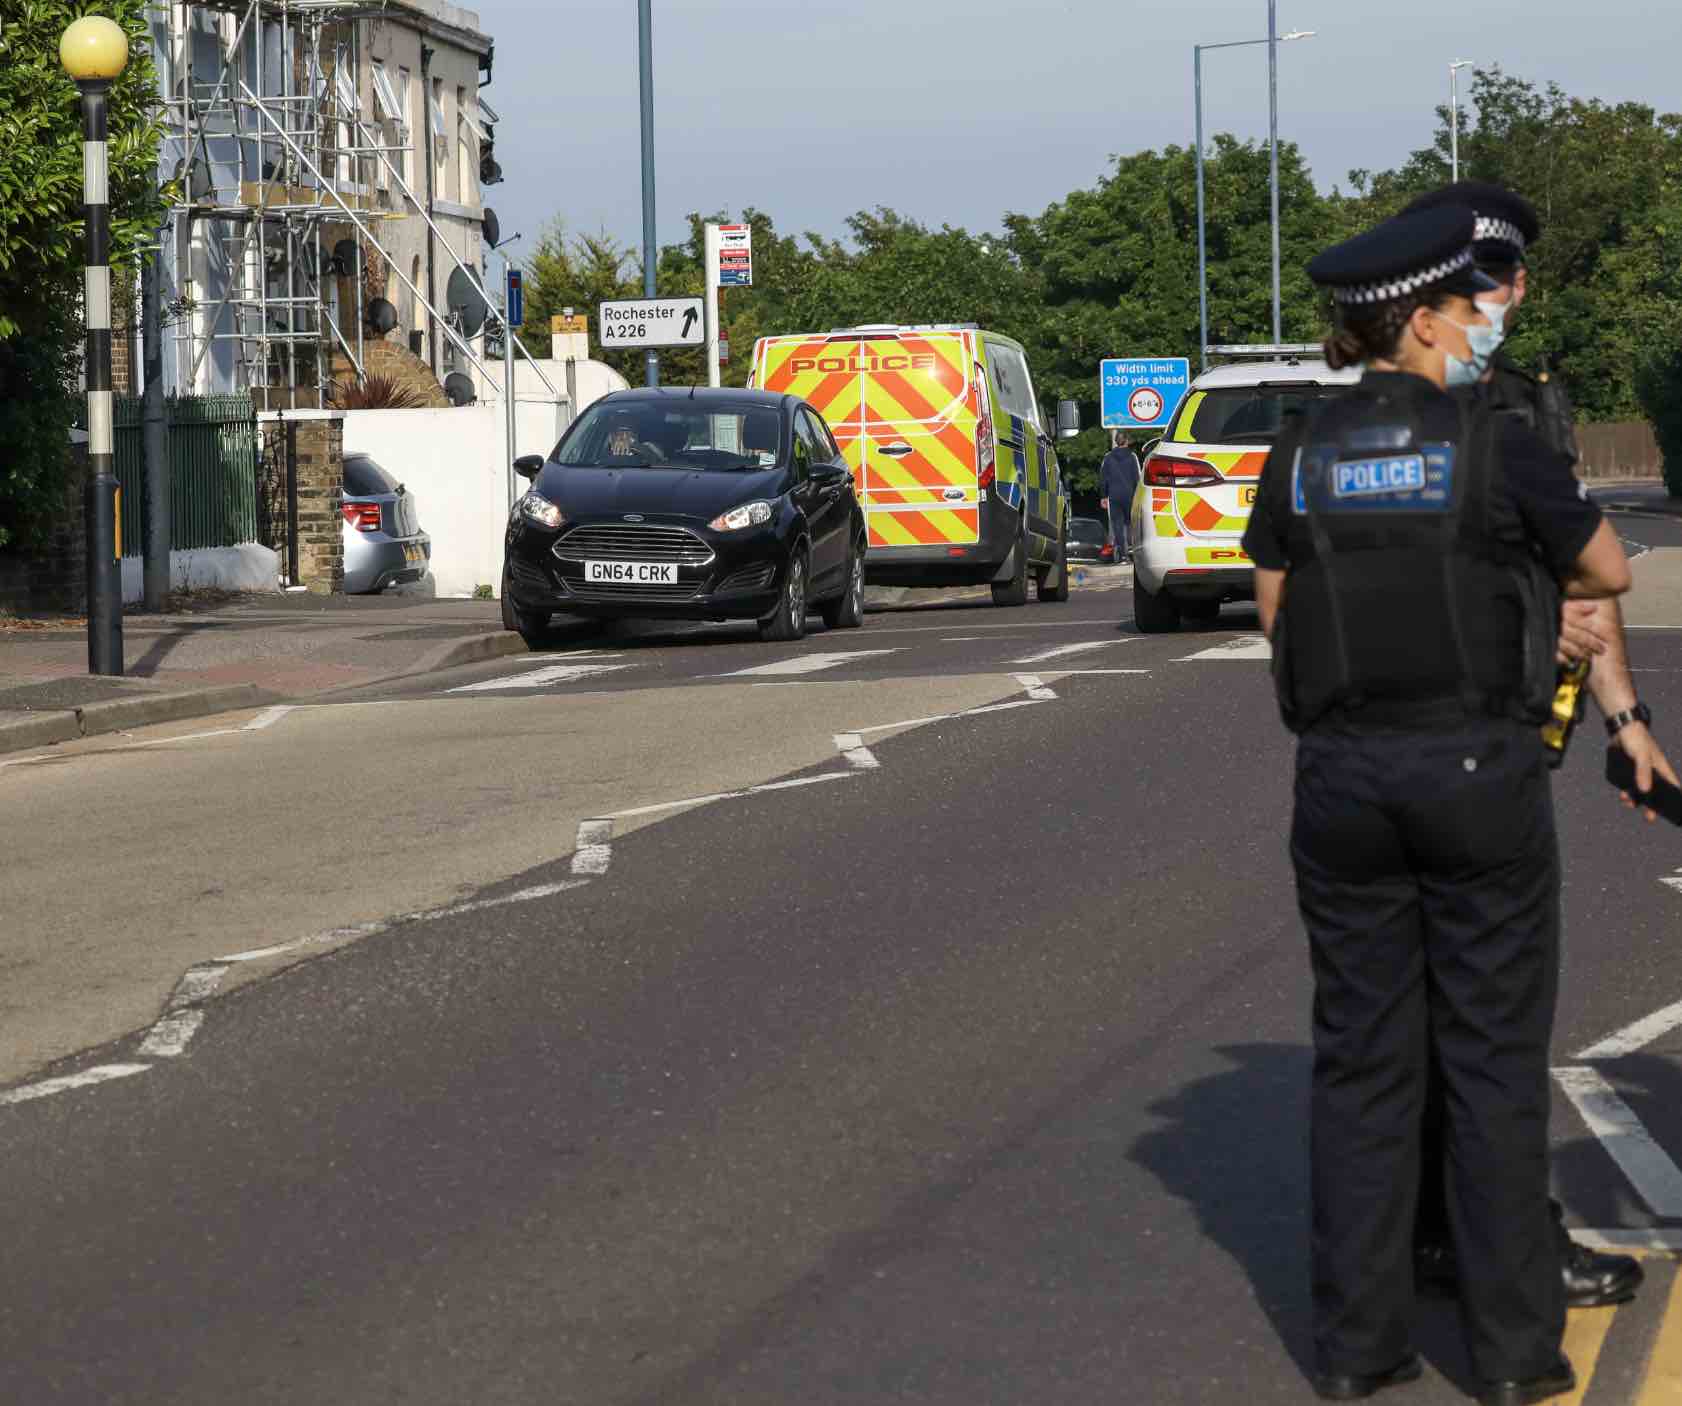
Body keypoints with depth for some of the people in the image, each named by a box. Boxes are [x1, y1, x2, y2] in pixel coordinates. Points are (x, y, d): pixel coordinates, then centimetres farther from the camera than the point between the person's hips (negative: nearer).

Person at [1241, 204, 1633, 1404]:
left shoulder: (1299, 457, 3)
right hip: (1478, 771, -4)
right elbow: (1610, 572, 4)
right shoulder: (1497, 448, -8)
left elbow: (1279, 616, 9)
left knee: (1362, 1058, 9)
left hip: (1342, 777, 4)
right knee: (1495, 1059, 4)